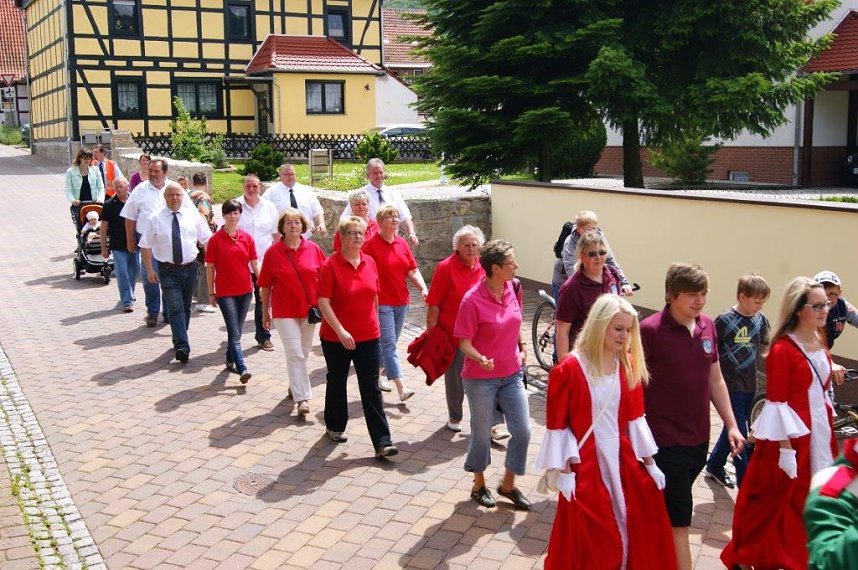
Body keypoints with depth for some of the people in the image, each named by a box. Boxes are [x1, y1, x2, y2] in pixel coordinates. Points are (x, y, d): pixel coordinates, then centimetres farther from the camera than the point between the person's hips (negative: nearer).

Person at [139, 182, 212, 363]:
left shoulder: (192, 216, 3)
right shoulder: (154, 219, -2)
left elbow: (206, 240, 6)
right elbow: (146, 246, 0)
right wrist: (150, 270, -6)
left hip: (190, 268, 3)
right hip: (168, 270, -3)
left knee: (186, 308, 14)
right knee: (175, 309, -12)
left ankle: (179, 341, 31)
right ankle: (182, 346, -17)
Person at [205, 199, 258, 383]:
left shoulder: (247, 237, 3)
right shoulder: (216, 239, -4)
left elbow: (254, 263, 7)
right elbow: (210, 267, 0)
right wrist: (211, 292, 0)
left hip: (245, 290, 3)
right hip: (225, 292, -3)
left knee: (236, 330, 13)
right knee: (234, 332, -9)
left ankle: (230, 360, 31)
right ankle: (242, 369, -16)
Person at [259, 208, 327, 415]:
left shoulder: (313, 249, 0)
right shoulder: (272, 252, -5)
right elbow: (265, 285, 1)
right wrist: (265, 312, 3)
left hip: (309, 310, 3)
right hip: (284, 312, -3)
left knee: (303, 353, 16)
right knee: (295, 354, -8)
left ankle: (294, 385, 38)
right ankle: (302, 398, -7)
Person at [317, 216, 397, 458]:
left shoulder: (370, 262, 3)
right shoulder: (330, 265, -11)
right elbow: (323, 302, -15)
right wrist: (340, 330, -22)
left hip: (368, 336, 3)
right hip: (336, 337, -3)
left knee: (372, 388, 1)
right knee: (337, 382, 15)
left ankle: (382, 443, 1)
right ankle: (334, 427, 37)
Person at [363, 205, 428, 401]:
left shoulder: (402, 243, 9)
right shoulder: (371, 245, -10)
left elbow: (413, 270, 9)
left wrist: (423, 289, -6)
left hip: (401, 301, 7)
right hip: (382, 302, -7)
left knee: (389, 344, 16)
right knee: (389, 345, -9)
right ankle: (401, 388, -12)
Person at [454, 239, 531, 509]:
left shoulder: (514, 287, -3)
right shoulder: (472, 300, -20)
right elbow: (464, 343, -16)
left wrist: (521, 346, 10)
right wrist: (481, 359, -33)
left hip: (512, 373, 5)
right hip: (481, 377, -5)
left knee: (522, 430, 4)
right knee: (482, 434, 9)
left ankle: (508, 484, 25)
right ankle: (479, 484, 33)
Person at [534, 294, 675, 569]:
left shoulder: (630, 367, 1)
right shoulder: (568, 370, -16)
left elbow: (635, 417, 8)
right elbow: (557, 426, -11)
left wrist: (650, 462, 8)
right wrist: (564, 471, -12)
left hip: (622, 460, 5)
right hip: (585, 465, -5)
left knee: (643, 530, 13)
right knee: (589, 541, 7)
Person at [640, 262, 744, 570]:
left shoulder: (707, 326, 5)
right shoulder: (650, 329, -16)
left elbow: (715, 379, 14)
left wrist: (731, 425, 12)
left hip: (699, 438, 6)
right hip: (665, 441, -6)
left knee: (664, 513, 20)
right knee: (679, 521, -1)